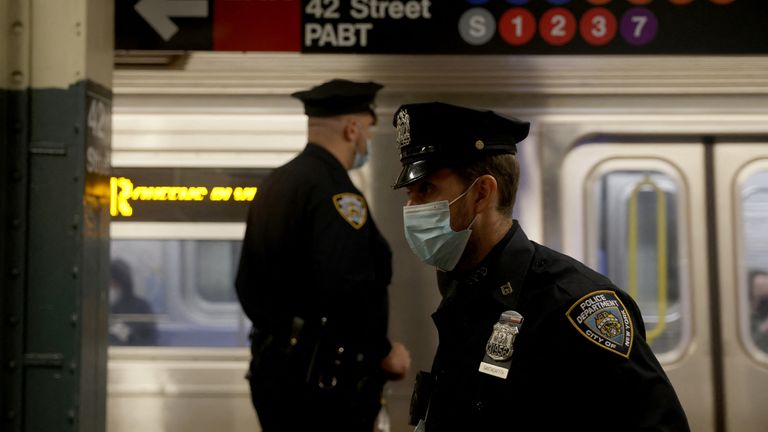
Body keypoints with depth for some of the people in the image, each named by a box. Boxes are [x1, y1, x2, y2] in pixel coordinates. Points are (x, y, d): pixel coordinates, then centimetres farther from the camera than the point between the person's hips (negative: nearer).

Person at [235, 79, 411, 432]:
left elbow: (247, 283, 17)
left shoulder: (274, 184, 11)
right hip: (325, 377, -9)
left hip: (271, 366, 9)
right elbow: (347, 293, -26)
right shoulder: (336, 192, -17)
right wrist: (383, 353, -12)